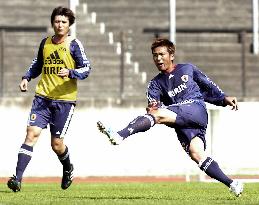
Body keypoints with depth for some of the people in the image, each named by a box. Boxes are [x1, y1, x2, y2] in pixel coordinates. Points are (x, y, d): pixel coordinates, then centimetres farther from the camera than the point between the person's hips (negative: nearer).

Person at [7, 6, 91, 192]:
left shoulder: (74, 45, -2)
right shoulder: (45, 43, 11)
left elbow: (86, 69, -5)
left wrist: (70, 72, -23)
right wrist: (27, 78, 11)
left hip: (65, 100, -3)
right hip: (43, 97, 3)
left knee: (56, 143, -1)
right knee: (32, 133, -13)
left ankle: (68, 169, 33)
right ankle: (18, 178, -17)